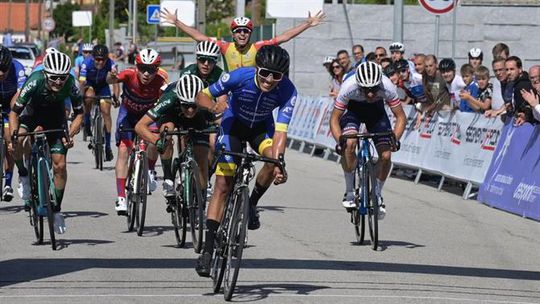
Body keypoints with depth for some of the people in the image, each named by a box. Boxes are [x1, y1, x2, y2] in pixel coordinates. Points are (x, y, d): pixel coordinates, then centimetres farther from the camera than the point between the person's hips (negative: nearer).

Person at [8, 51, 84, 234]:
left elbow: (79, 113, -16)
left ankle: (56, 210, 10)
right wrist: (13, 137, -42)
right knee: (18, 142, -32)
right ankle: (23, 176, -4)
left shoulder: (71, 85, -30)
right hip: (32, 114, -1)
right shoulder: (35, 81, -36)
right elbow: (14, 112, -29)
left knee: (60, 165, -6)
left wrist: (70, 135, -32)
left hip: (55, 117, 1)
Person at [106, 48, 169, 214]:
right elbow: (110, 80, -49)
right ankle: (121, 198, -14)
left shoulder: (160, 80, -28)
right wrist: (112, 77, -70)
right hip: (128, 113, 0)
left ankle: (150, 171, 4)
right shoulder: (130, 74, -31)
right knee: (123, 150, -15)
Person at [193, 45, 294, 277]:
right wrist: (213, 106, -44)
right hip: (234, 123, -1)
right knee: (223, 185, -10)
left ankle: (252, 204, -3)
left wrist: (277, 163, -49)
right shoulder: (240, 77, -32)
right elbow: (202, 96, -21)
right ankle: (208, 249, -8)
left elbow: (280, 131, -35)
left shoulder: (287, 91, -30)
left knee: (274, 160, -31)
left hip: (262, 127, 1)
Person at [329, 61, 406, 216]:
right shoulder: (349, 87, -37)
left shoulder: (387, 87, -34)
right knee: (349, 143, -30)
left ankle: (377, 194, 13)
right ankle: (349, 192, -12)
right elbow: (334, 118, -26)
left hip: (376, 110, 2)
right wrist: (339, 141, -42)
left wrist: (395, 139, -39)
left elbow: (400, 116, -22)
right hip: (353, 109, -2)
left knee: (386, 155, -13)